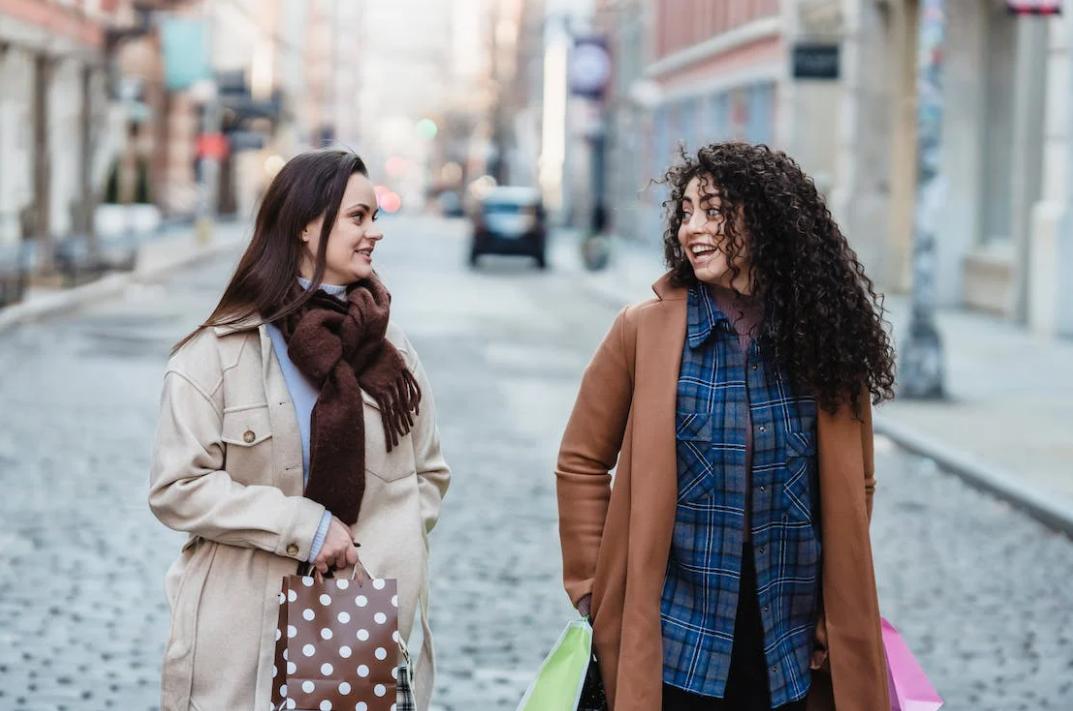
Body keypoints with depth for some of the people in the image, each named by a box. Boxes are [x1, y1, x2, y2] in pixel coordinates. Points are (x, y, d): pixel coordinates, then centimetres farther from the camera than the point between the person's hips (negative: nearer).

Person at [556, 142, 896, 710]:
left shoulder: (826, 337, 1)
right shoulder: (644, 330, -5)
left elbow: (854, 489, 10)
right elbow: (581, 463, 1)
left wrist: (839, 613, 6)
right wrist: (594, 592, -3)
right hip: (671, 642, -2)